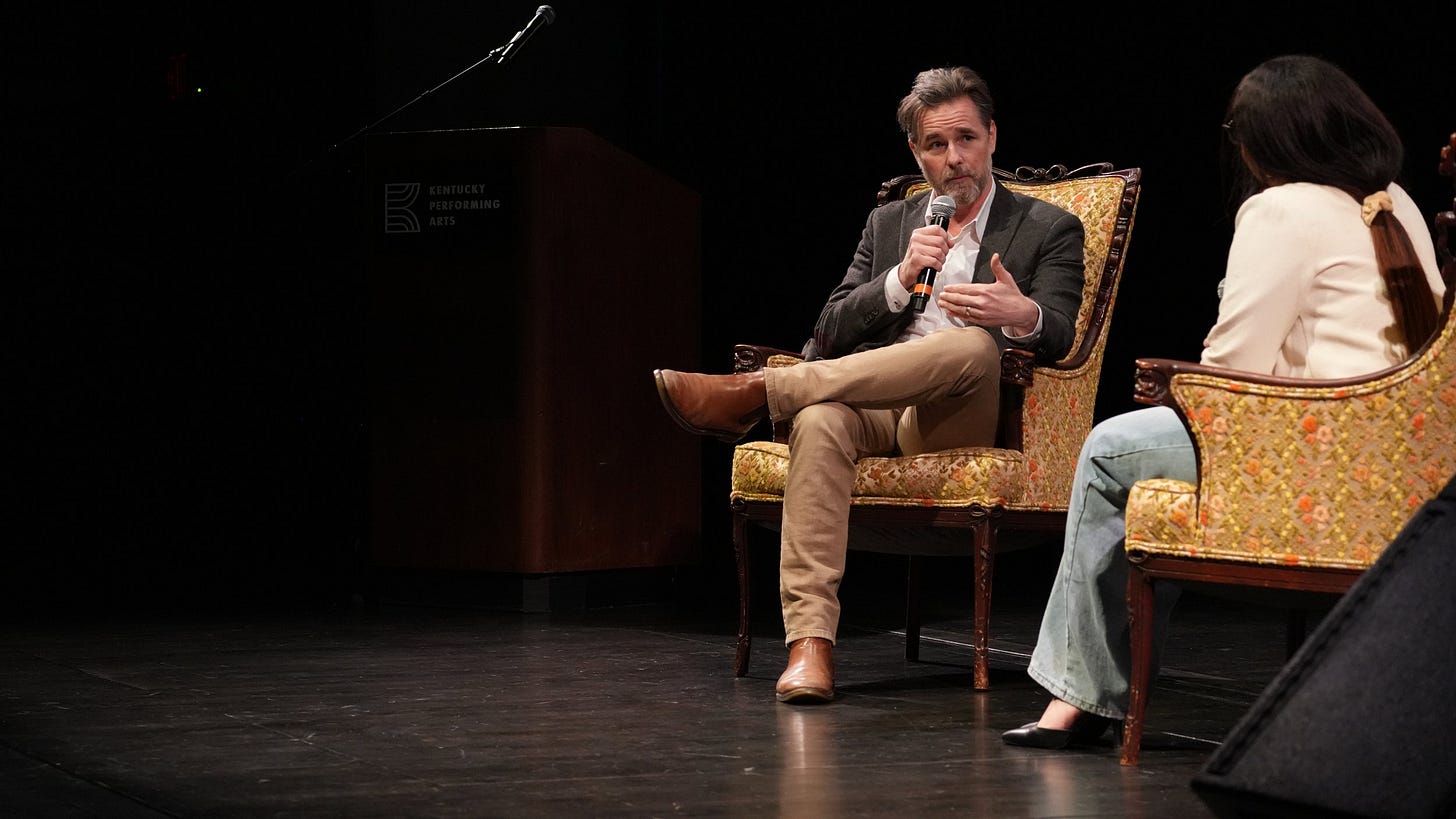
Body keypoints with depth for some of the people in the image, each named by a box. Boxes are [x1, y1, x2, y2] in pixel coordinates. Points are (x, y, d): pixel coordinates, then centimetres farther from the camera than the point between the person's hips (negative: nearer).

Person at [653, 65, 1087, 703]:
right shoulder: (889, 224, 23)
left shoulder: (1049, 230, 13)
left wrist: (1022, 315, -31)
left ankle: (755, 391, -36)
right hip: (872, 405, 2)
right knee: (819, 421, -35)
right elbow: (831, 333, 12)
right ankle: (810, 643, -43)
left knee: (973, 344, -37)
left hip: (964, 415, -2)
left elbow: (1057, 336, -5)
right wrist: (902, 278, -7)